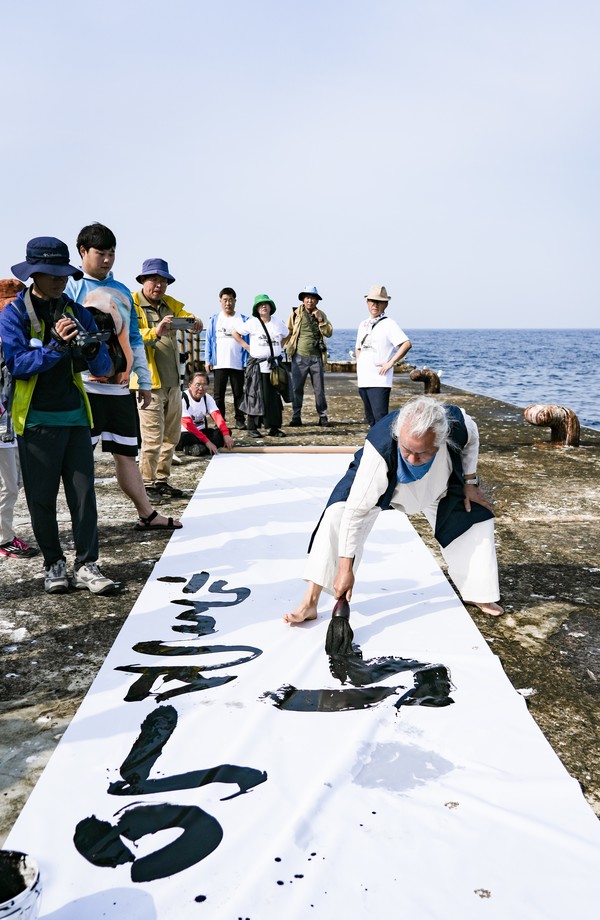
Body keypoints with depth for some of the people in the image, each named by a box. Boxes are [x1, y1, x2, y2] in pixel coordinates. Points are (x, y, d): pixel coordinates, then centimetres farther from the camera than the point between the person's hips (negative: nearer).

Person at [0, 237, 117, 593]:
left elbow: (104, 368, 3)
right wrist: (58, 346, -24)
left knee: (84, 493, 0)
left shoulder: (77, 312, 8)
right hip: (36, 419, -2)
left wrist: (92, 349, -19)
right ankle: (54, 564, 19)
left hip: (75, 416, 3)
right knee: (42, 496, 5)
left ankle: (87, 566, 7)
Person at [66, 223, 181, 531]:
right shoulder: (72, 287, -2)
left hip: (120, 388, 6)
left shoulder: (122, 291, 17)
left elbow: (134, 339, 20)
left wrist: (144, 381, 19)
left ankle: (147, 515, 19)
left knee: (126, 453, 12)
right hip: (87, 387, -6)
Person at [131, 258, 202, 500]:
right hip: (149, 383, -7)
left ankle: (162, 480, 23)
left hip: (173, 382, 7)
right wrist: (155, 332, -37)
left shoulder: (170, 304, 13)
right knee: (153, 437, -8)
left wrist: (194, 323, -22)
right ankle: (147, 484, 5)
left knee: (171, 436, 12)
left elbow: (187, 316, 2)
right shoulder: (131, 305, -6)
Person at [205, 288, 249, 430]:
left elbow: (247, 341, 3)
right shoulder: (214, 319, 6)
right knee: (218, 395, 3)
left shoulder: (243, 320, 4)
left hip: (237, 364, -1)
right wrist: (207, 360, -2)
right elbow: (209, 341, 6)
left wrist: (247, 362, -6)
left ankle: (240, 420, 14)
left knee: (239, 394, 6)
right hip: (219, 364, 1)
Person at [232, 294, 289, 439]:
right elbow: (235, 333, 2)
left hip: (274, 365, 4)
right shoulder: (252, 322, -3)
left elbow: (286, 336, 27)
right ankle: (252, 428, 5)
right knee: (256, 397, -2)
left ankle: (274, 427, 13)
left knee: (275, 397, 5)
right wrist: (247, 347, -3)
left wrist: (278, 347, 12)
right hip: (257, 366, -4)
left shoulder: (278, 323, 9)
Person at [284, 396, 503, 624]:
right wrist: (346, 568, -37)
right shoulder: (380, 450, -47)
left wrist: (470, 482, -6)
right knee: (338, 517, -25)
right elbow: (357, 510, -40)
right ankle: (309, 603, -19)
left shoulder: (459, 424, -38)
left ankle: (477, 595, 28)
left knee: (475, 518, 3)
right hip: (382, 480, -3)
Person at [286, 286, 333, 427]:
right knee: (297, 388, 1)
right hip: (299, 357, -1)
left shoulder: (321, 315, 8)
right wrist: (289, 347, 6)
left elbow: (328, 333, -1)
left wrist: (320, 320, -11)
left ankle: (322, 416, 13)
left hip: (316, 357, 1)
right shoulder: (296, 313, 2)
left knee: (319, 389, 4)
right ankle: (296, 417, 8)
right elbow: (289, 331, 10)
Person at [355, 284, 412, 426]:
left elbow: (407, 344, -16)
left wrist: (390, 363, -16)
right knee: (370, 418, 14)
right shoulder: (363, 325, 17)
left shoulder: (389, 324, -5)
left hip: (379, 381, -7)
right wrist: (358, 369, 16)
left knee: (380, 418, -13)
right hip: (363, 380, 7)